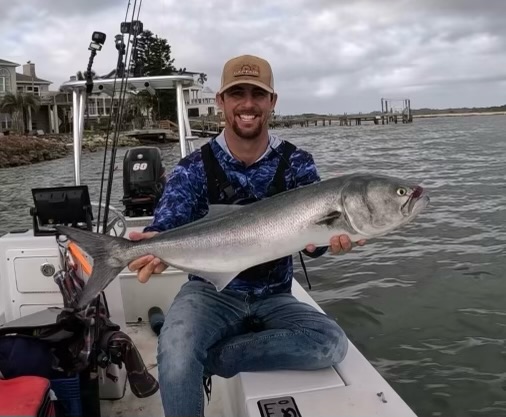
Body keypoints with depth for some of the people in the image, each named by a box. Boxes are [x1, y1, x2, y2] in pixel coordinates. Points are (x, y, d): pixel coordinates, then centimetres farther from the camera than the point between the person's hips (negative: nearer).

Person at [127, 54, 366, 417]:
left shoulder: (296, 163, -3)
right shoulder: (194, 169, -6)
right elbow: (166, 227, -15)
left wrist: (329, 237, -38)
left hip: (273, 298, 3)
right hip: (211, 292, -2)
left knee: (332, 342, -23)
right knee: (176, 354, -32)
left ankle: (211, 356, -12)